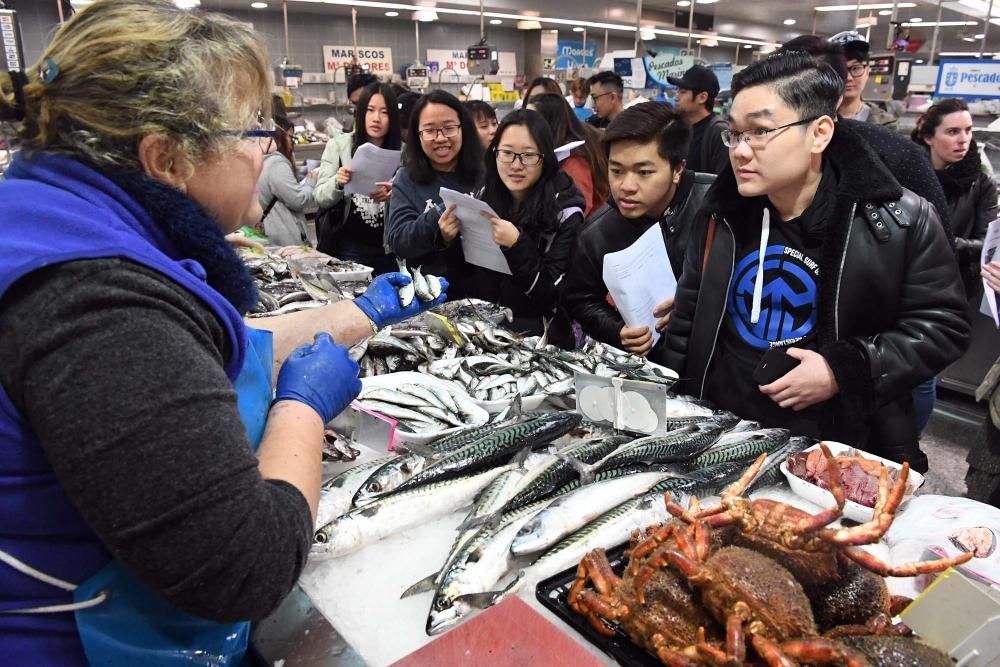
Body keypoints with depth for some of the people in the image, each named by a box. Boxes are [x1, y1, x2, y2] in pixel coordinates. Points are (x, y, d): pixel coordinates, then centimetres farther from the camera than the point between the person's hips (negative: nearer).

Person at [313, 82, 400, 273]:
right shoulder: (338, 145, -2)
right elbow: (320, 198, -2)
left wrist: (395, 195, -21)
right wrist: (337, 183, -23)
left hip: (389, 248, 1)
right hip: (349, 247, -1)